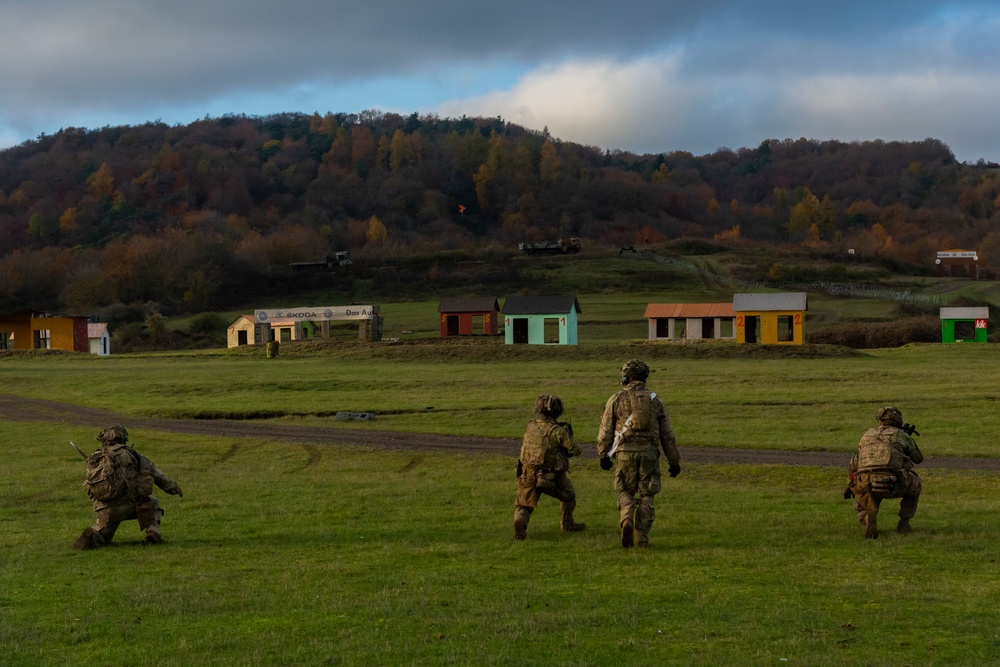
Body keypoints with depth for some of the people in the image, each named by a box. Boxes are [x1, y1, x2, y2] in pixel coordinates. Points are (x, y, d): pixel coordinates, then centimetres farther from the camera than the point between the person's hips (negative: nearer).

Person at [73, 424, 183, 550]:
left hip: (106, 511, 2)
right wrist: (171, 486, 18)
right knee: (153, 503, 27)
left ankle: (90, 537, -14)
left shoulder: (94, 459, 13)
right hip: (128, 505, -2)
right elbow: (154, 472, 11)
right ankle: (153, 533, 2)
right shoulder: (128, 454, 6)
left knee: (100, 537, 22)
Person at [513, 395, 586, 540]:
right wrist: (568, 437, 14)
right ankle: (567, 524, 37)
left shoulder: (531, 426, 3)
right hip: (549, 479, -3)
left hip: (527, 476, 3)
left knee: (523, 506, 12)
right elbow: (575, 450, -7)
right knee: (568, 496, 25)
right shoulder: (558, 431, -12)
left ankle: (520, 521, -19)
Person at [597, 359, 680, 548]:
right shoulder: (655, 400, 8)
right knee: (646, 497, 10)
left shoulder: (616, 400, 2)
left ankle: (627, 520, -12)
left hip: (625, 453, -1)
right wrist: (674, 461, 14)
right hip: (649, 453, 1)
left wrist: (603, 455, 16)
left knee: (625, 492, 15)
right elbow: (668, 434, 9)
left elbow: (605, 432, 3)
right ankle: (641, 538, 6)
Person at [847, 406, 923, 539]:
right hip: (892, 484, -1)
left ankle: (869, 520, -3)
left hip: (864, 484, 2)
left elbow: (854, 463, 29)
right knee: (914, 483, 32)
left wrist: (851, 484, 43)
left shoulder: (868, 434, 25)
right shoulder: (902, 436, 17)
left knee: (861, 505, 34)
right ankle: (904, 523, 25)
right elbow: (918, 458, 34)